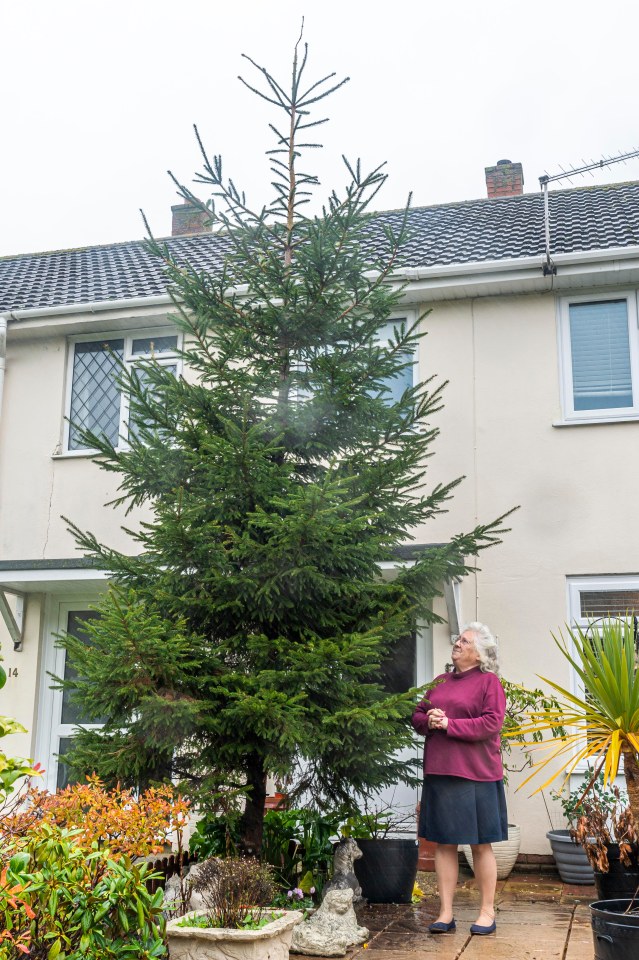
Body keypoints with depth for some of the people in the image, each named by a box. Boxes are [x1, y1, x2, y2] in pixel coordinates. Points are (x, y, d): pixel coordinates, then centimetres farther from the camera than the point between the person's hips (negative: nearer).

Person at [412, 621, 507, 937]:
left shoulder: (488, 681, -3)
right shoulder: (440, 682, 15)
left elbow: (491, 723, -14)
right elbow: (417, 716, 16)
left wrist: (448, 724, -15)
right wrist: (429, 721, -7)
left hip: (476, 774, -5)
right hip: (439, 772, 5)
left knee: (481, 844, 5)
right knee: (444, 843, 7)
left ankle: (487, 911, 18)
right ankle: (446, 913, 14)